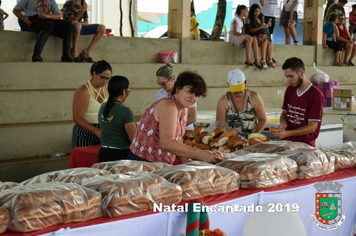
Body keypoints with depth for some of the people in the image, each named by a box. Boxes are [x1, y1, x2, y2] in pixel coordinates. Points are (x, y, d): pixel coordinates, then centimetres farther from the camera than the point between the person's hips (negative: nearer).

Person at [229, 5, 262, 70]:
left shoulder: (242, 20, 19)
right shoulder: (236, 19, -8)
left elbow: (243, 31, 15)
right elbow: (234, 32, -16)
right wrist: (245, 35, -23)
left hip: (240, 37, 8)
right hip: (233, 37, -8)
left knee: (254, 39, -17)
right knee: (249, 38, -32)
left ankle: (257, 61, -24)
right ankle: (248, 60, -35)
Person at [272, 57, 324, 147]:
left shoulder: (316, 95, -9)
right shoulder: (290, 90, 13)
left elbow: (312, 127, -11)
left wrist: (287, 133, -20)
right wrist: (283, 122, -1)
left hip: (305, 144, -6)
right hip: (287, 142, 6)